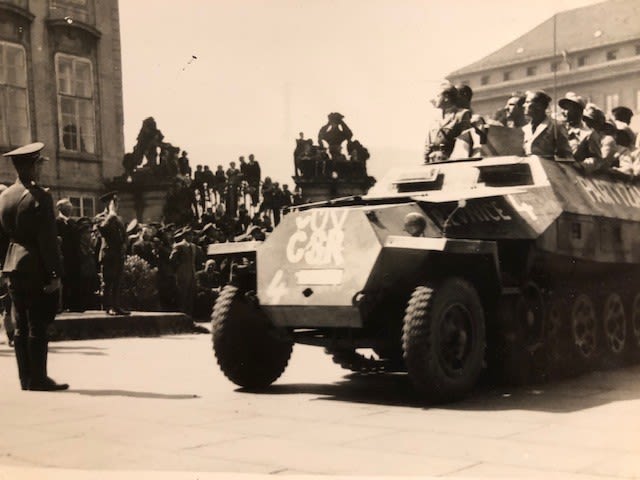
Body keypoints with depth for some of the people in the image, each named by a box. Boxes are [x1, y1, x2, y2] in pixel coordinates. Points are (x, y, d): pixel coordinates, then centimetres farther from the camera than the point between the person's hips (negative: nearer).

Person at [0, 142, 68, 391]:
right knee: (38, 327, -3)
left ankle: (26, 378, 15)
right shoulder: (39, 196, -13)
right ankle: (38, 379, 0)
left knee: (21, 326, 10)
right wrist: (55, 274, -14)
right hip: (37, 270, -7)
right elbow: (47, 239, -16)